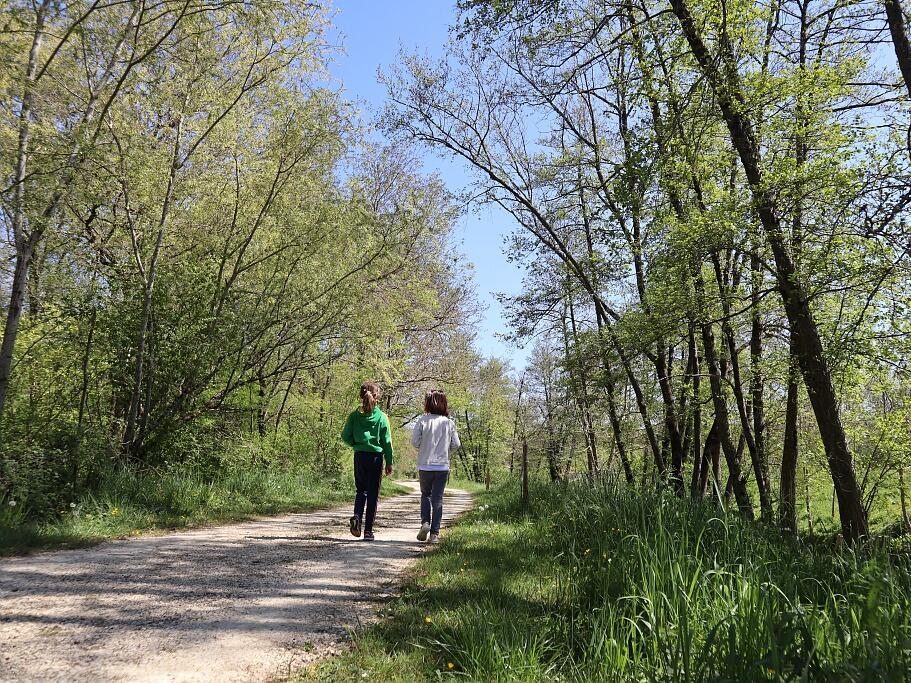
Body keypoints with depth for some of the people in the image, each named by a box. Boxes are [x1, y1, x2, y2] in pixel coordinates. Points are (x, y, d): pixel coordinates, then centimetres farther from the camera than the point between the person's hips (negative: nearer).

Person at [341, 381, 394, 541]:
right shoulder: (382, 417, -6)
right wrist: (389, 462, 4)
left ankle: (357, 516, -9)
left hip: (359, 456, 2)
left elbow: (346, 437, -2)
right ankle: (368, 530, 9)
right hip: (376, 457, -2)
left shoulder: (354, 416, -1)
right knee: (373, 493, 7)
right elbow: (387, 442, -3)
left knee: (361, 490, 17)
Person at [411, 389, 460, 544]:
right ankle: (435, 533, 5)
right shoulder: (449, 423, -2)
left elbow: (415, 442, -9)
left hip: (425, 466, -1)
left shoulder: (423, 420, -8)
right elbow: (456, 444, 0)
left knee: (425, 494, 20)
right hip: (442, 466, 1)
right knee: (437, 499, 6)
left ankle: (425, 522, 3)